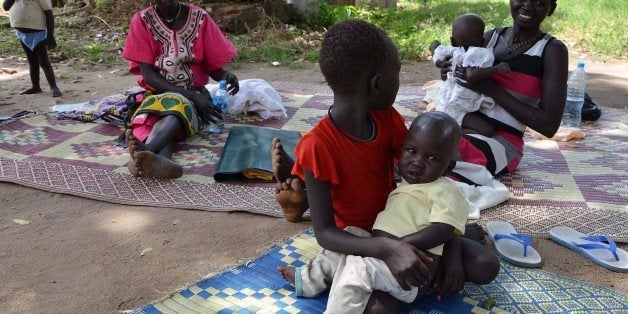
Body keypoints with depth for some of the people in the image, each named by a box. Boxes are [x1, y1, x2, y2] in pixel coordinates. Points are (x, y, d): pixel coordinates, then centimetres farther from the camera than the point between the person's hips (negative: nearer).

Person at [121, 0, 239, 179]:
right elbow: (148, 74, -10)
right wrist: (191, 96, -21)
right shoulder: (142, 20, -3)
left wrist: (226, 76, -18)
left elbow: (212, 65, 7)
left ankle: (144, 151, -64)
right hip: (157, 94, 0)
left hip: (195, 94, 0)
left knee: (178, 106, -36)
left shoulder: (200, 18, 0)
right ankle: (159, 159, -66)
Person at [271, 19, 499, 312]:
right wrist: (385, 248, -43)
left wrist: (452, 248, -16)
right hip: (358, 243, -5)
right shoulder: (318, 146, -26)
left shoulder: (387, 118, -8)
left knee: (487, 267, -10)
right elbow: (324, 232, -26)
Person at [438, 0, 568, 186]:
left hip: (503, 141, -5)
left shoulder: (553, 50, -4)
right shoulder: (490, 37, 10)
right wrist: (450, 75, -4)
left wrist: (492, 90, -16)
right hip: (465, 125, 5)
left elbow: (550, 125, -10)